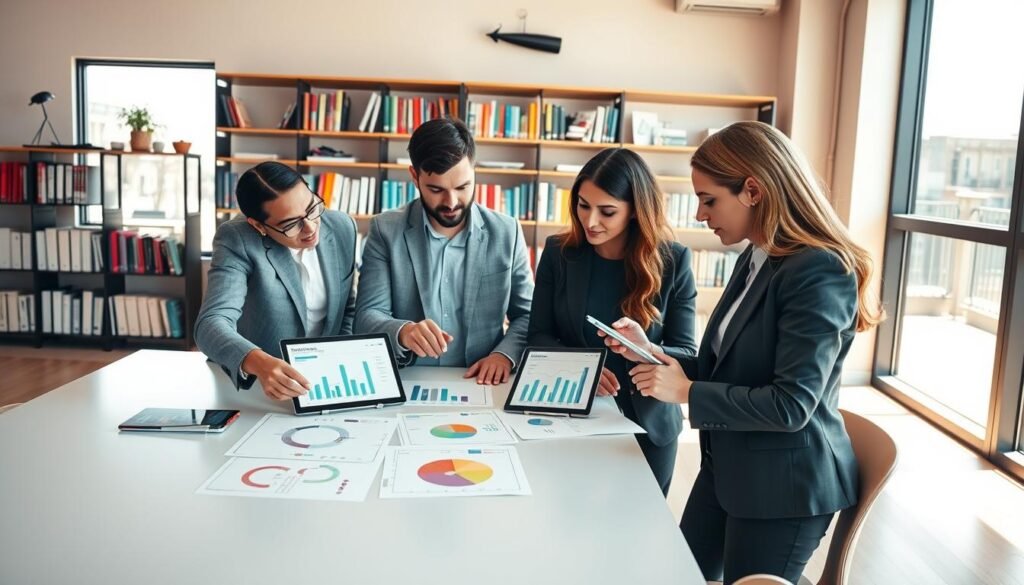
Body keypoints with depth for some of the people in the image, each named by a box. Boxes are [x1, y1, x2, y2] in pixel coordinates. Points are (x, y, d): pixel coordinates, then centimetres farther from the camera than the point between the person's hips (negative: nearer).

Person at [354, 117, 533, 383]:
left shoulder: (507, 232, 2)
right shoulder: (385, 231, -1)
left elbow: (527, 315, 7)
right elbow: (368, 316, -6)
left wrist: (504, 354, -12)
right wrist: (403, 332, -27)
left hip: (481, 385, 1)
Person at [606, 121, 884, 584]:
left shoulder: (818, 272, -23)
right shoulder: (755, 260, 6)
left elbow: (791, 404, -26)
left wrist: (686, 393, -20)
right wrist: (651, 352, -1)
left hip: (784, 483, -9)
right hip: (728, 467, 9)